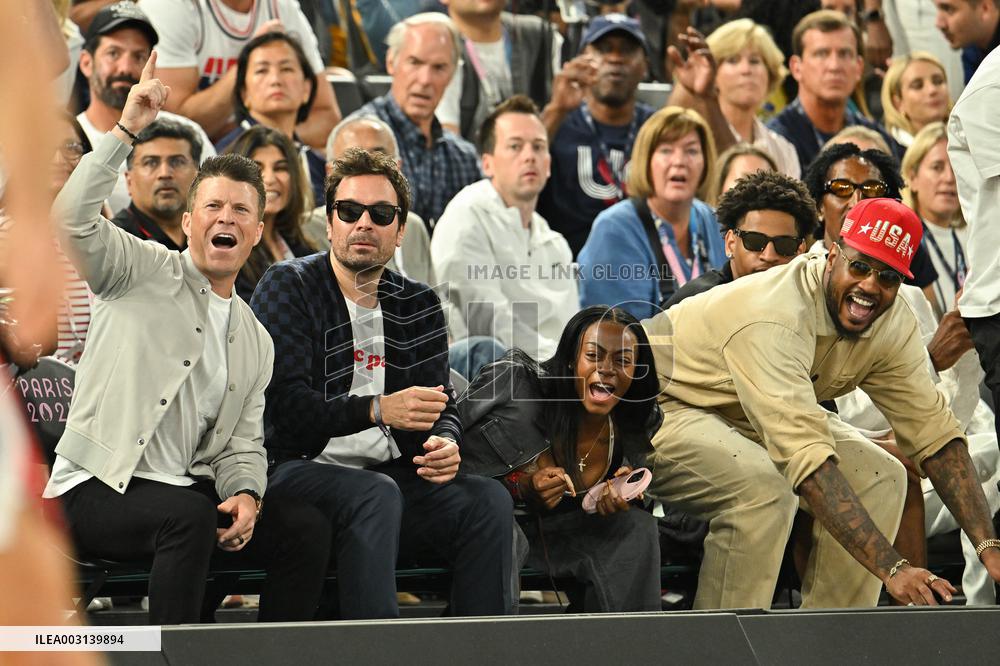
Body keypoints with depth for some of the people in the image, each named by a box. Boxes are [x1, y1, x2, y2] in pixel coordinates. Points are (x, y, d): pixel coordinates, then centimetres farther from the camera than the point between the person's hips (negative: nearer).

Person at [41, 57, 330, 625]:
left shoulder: (256, 342, 19)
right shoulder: (143, 271, 2)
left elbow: (242, 444, 15)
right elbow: (73, 220, -16)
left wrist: (245, 494, -8)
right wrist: (126, 131, -21)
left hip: (185, 490, 6)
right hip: (95, 489, -6)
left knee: (307, 529, -13)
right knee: (188, 515, -35)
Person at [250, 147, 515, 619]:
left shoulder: (419, 306, 16)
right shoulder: (288, 287, -1)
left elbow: (440, 407, 14)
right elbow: (284, 403, -13)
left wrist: (446, 444, -12)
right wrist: (377, 409, -26)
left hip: (392, 475, 5)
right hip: (298, 469, -5)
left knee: (489, 500, -18)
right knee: (376, 493, -35)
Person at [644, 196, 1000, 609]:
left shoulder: (893, 324, -11)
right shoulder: (772, 321, -36)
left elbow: (934, 434, -6)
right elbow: (808, 460, -44)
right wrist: (891, 569, -48)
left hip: (742, 420, 9)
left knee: (879, 478, -6)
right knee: (765, 487, -35)